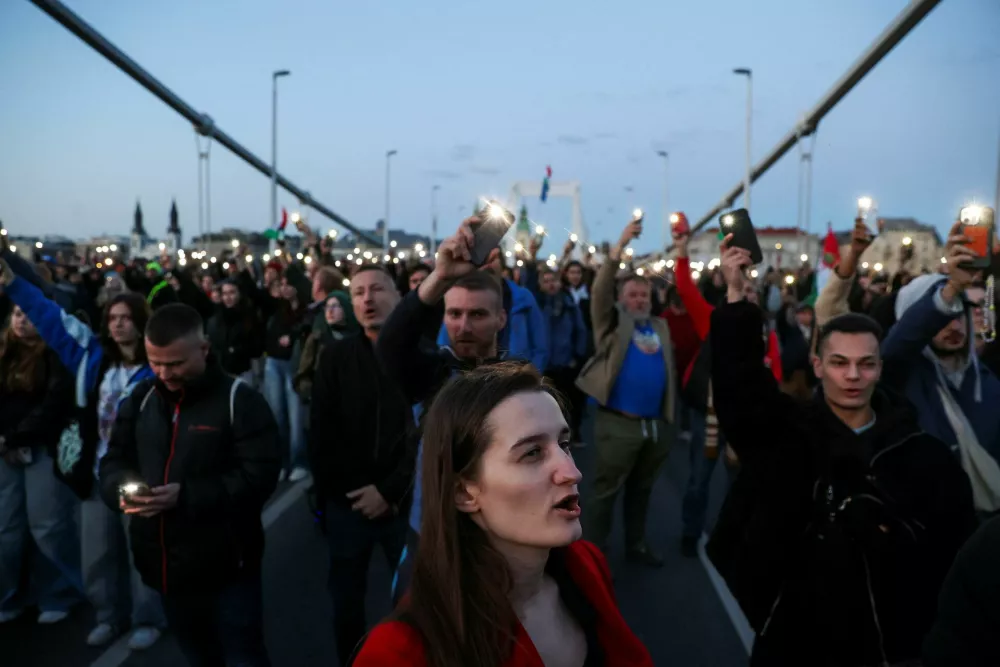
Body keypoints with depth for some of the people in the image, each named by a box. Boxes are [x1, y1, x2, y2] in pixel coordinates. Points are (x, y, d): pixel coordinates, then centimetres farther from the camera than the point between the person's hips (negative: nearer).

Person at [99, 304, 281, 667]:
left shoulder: (239, 398, -13)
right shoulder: (140, 399, 6)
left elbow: (259, 474, -19)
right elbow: (113, 459, 12)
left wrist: (186, 496, -26)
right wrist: (121, 488, -11)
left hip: (226, 565, -5)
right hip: (164, 563, 6)